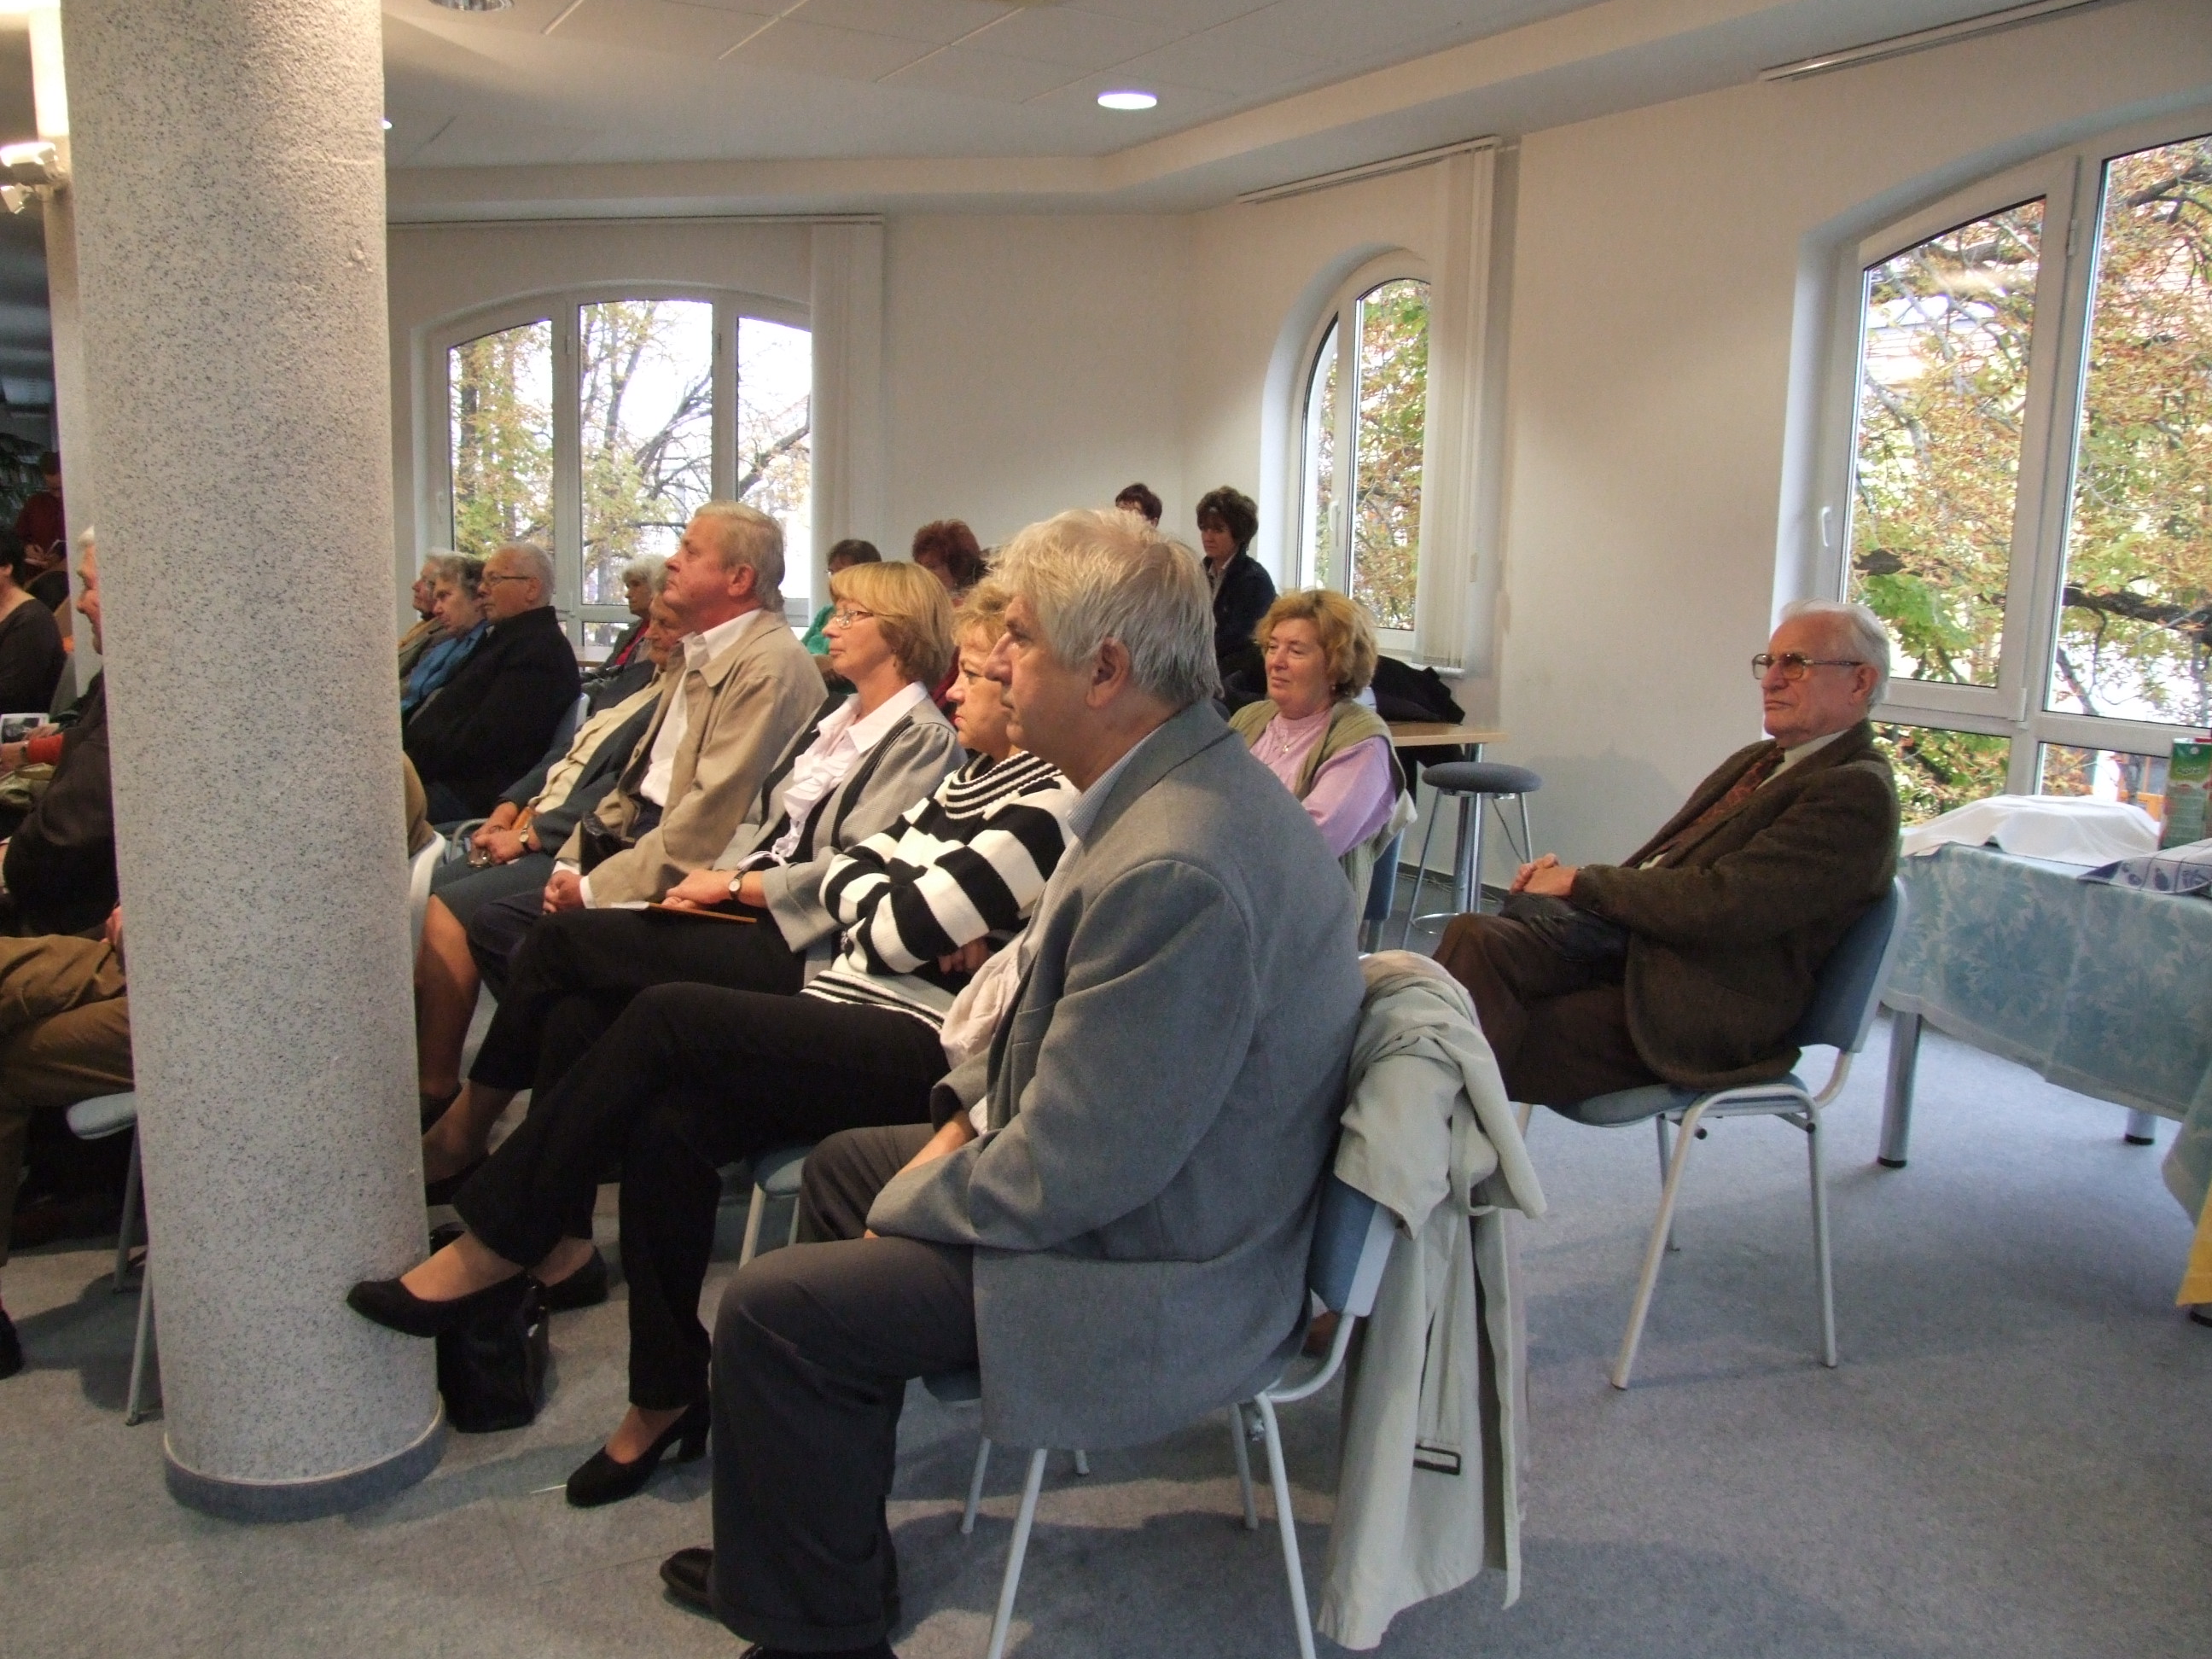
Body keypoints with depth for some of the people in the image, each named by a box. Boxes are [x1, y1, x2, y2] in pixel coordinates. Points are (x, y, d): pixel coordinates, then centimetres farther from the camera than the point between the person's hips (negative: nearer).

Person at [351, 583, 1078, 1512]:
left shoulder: (1048, 803, -10)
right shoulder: (970, 780, 20)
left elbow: (898, 931, -14)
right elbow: (846, 878, 13)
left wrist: (906, 913, 8)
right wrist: (926, 925, -4)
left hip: (921, 1052, -8)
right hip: (856, 1024, 8)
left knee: (665, 1019, -19)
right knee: (666, 1123, -17)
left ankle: (499, 1243, -4)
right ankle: (665, 1396, -5)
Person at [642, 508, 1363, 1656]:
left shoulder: (1173, 870, -33)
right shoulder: (1196, 781, 1)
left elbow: (1066, 1175, -28)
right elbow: (1072, 1015, 15)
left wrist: (906, 1208, -11)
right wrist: (971, 1107, 5)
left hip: (1159, 1278, -11)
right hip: (1143, 1189, 11)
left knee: (771, 1310, -10)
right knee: (843, 1164, 22)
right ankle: (817, 1547, 36)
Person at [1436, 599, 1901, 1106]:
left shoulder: (1858, 793, -8)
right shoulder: (1756, 762, 22)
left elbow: (1719, 905, -18)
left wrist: (1581, 881, -9)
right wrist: (1568, 877, -1)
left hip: (1697, 1010, -8)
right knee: (1475, 936, -21)